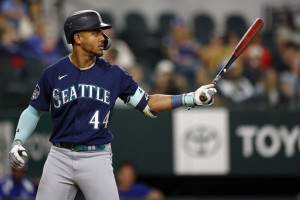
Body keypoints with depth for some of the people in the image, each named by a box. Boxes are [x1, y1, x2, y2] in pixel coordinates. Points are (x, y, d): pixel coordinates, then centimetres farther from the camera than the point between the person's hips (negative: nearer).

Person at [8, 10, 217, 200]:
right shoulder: (53, 74, 0)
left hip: (97, 160, 0)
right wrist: (17, 142, -2)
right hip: (60, 158, 0)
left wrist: (191, 98, -6)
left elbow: (148, 104, 4)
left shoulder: (113, 74, 1)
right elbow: (34, 111, 11)